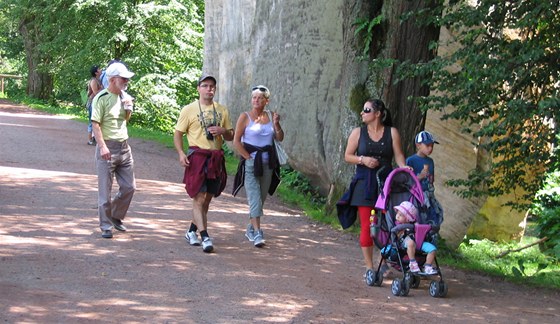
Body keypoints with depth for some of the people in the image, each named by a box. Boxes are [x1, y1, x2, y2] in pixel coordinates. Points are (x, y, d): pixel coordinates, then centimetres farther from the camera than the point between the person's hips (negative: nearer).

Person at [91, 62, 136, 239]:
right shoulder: (102, 98, -11)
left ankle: (116, 217, 29)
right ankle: (106, 226, 6)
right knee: (105, 190, 0)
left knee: (129, 187, 10)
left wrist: (128, 109, 2)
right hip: (108, 148, -7)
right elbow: (95, 124, -16)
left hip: (124, 147, 7)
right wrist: (102, 146, -25)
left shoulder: (124, 97, 11)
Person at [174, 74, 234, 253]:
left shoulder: (222, 110, 12)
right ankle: (205, 237, -15)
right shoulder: (189, 109, 1)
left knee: (207, 198, 11)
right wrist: (181, 153, -12)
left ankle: (192, 231, 26)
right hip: (197, 156, -5)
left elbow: (231, 136, 16)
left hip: (216, 159, 5)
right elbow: (178, 134, 3)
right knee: (199, 198, -11)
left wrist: (222, 131, -7)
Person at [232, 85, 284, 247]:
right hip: (251, 162, -5)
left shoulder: (270, 116, 8)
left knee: (262, 197, 11)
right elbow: (236, 141, -6)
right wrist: (248, 157, -11)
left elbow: (280, 138, 7)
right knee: (255, 198, -12)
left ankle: (251, 228, 27)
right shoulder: (245, 117, -4)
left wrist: (276, 124, -9)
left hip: (268, 163, 5)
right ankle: (257, 234, -16)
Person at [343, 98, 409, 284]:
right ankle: (369, 267, 2)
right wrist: (363, 160, -10)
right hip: (365, 183, 0)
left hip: (386, 182, 0)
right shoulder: (358, 132, 8)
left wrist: (404, 168, -16)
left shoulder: (392, 133, 6)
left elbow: (398, 155, 3)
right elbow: (347, 156, 8)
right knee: (366, 226, -3)